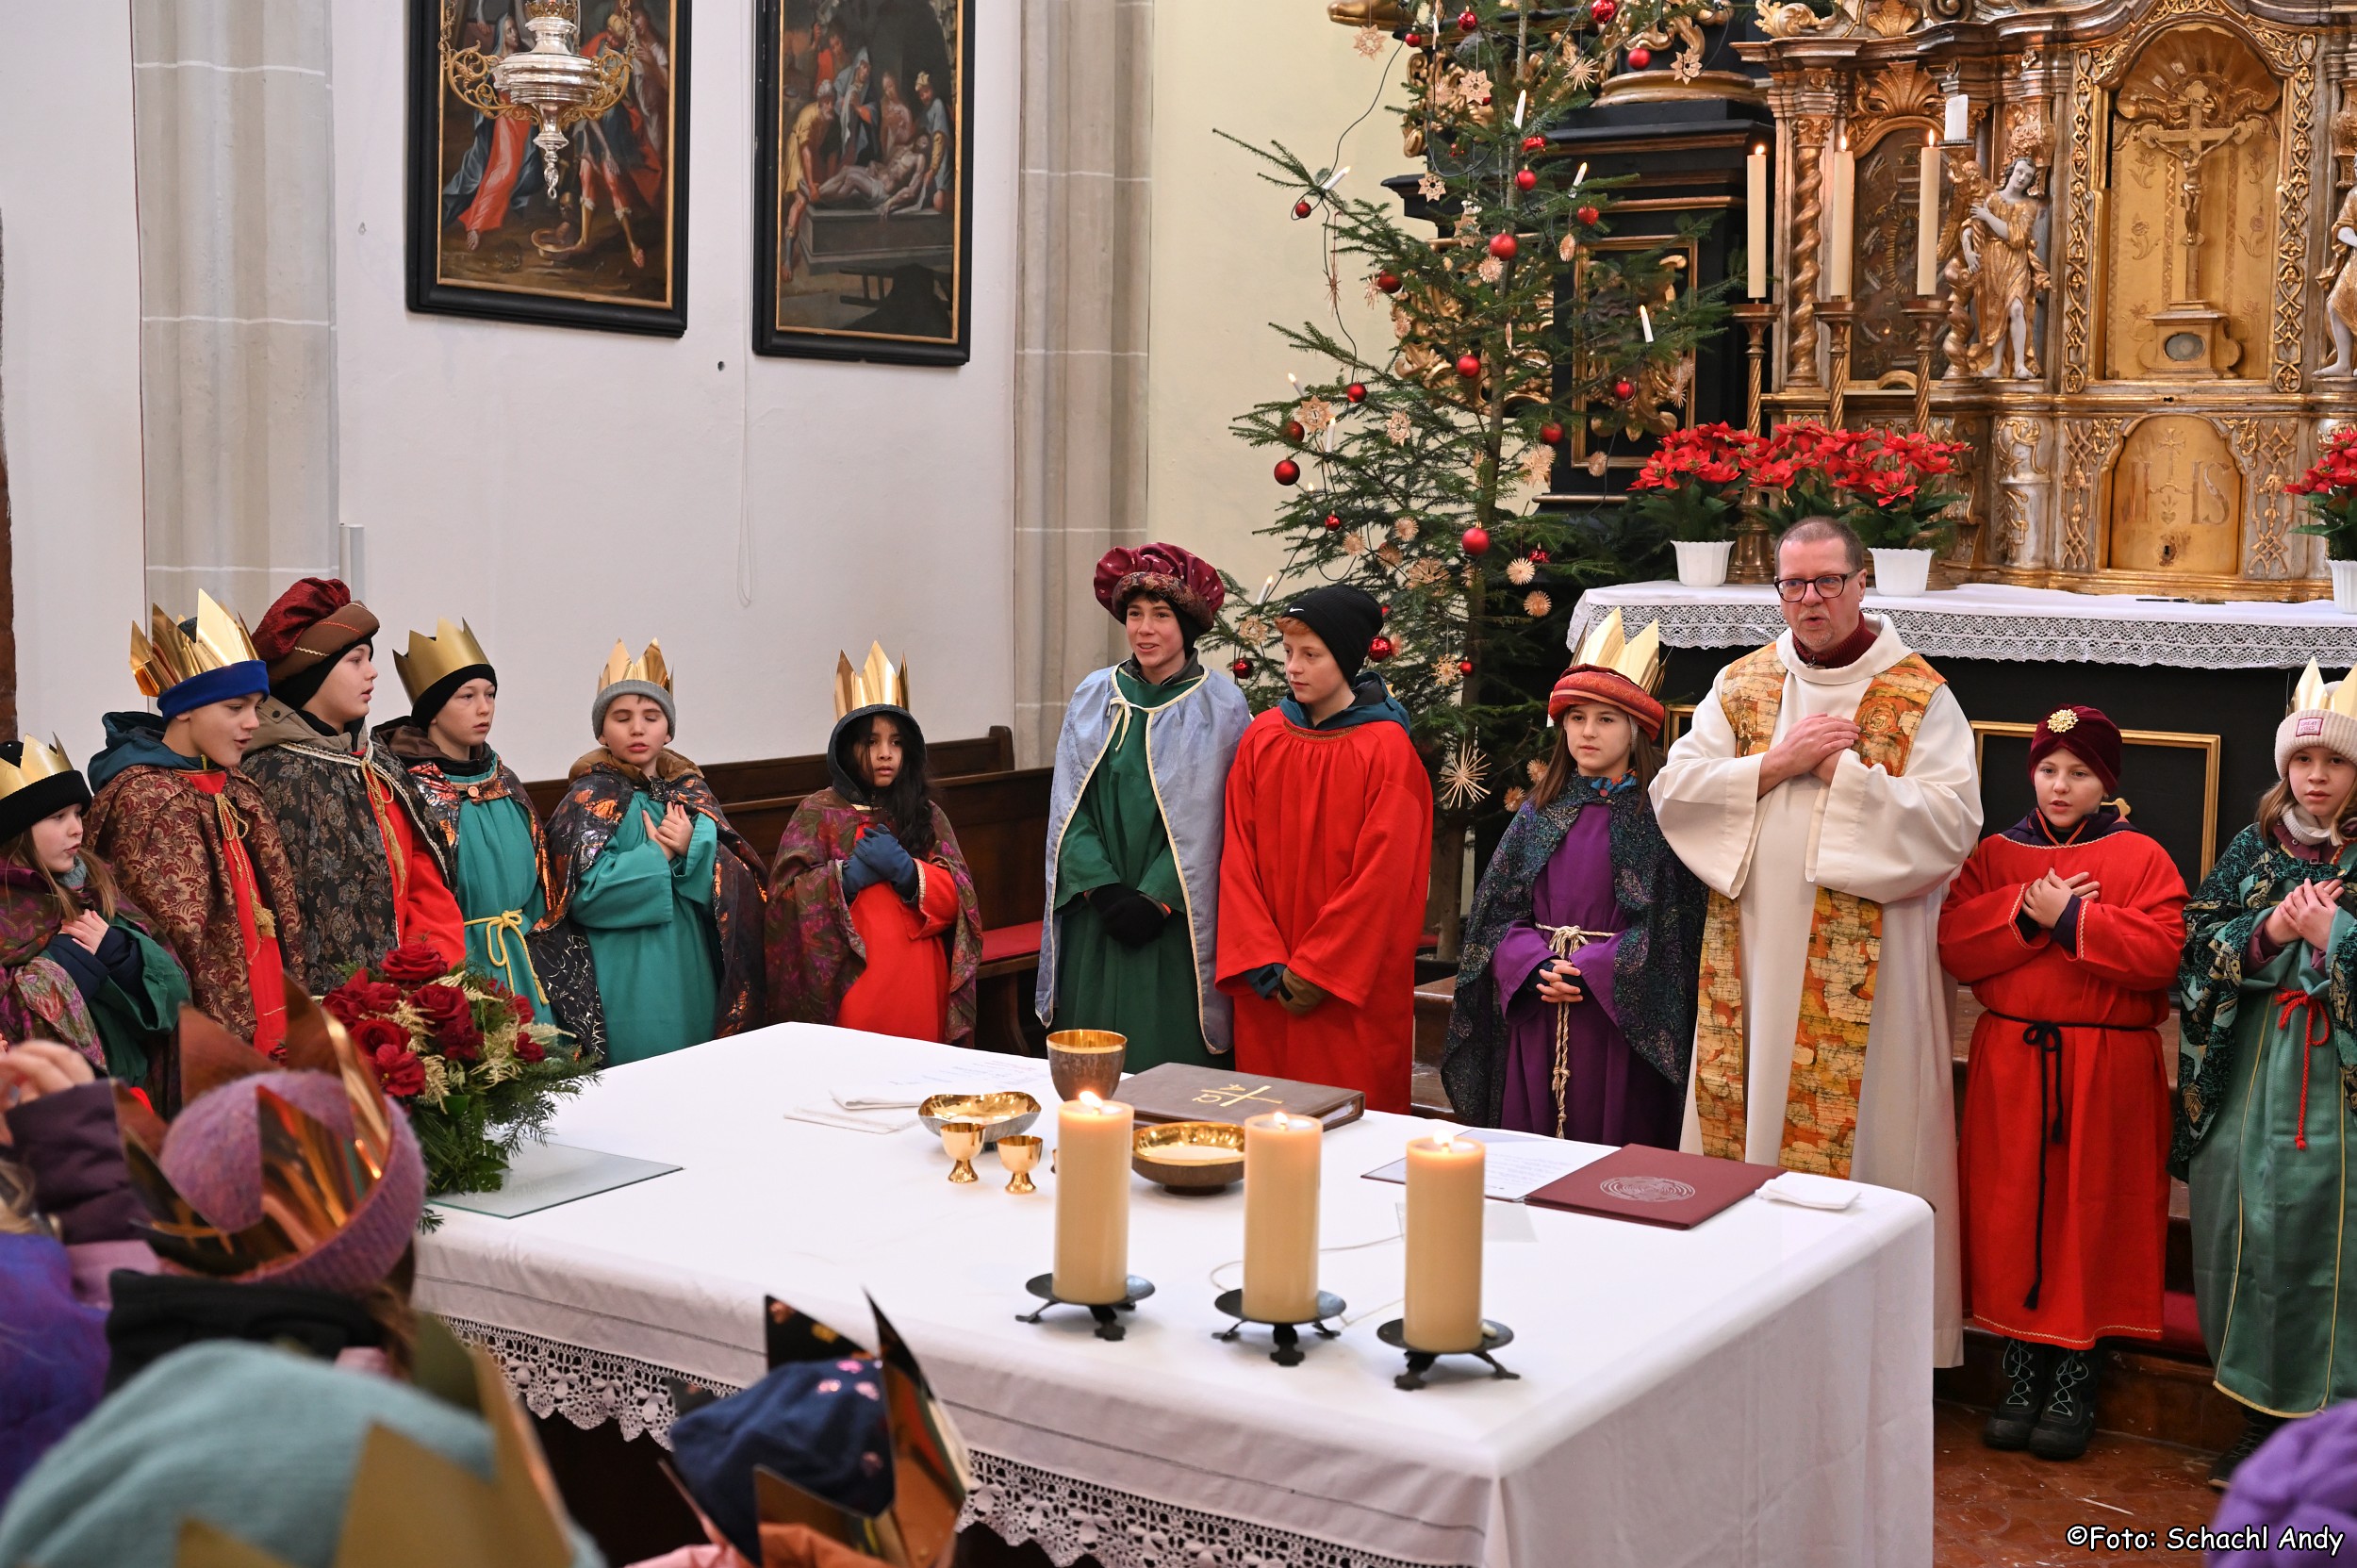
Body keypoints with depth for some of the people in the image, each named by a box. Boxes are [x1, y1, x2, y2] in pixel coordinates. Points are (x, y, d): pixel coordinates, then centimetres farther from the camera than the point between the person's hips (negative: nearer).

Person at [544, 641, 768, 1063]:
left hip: (693, 975, 5)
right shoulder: (591, 798, -4)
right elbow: (585, 893, -16)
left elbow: (740, 881, 1)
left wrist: (693, 849, -16)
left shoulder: (690, 789, 10)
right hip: (629, 978, -5)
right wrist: (659, 855, -11)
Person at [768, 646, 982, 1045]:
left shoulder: (925, 813, 11)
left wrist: (907, 870, -13)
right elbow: (787, 894, -5)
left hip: (919, 985, 3)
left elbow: (959, 896, 2)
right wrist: (851, 874, -15)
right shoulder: (819, 812, 3)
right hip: (852, 986, -2)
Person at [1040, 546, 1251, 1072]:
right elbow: (1069, 808, 3)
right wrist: (1104, 890, -10)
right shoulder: (1093, 698, 7)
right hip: (1096, 919, 3)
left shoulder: (1221, 707, -1)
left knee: (1170, 1061, -1)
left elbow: (1210, 822, -7)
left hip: (1176, 924, -3)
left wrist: (1157, 898, -14)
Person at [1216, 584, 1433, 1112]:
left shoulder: (1387, 749, -7)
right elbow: (1237, 855, 2)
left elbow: (1382, 875, -11)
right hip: (1267, 988, 4)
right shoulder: (1261, 738, 5)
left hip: (1353, 990, -4)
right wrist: (1263, 961, -8)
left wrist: (1318, 969, -12)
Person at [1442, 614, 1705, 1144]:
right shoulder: (1540, 811, 10)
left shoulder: (1658, 817, -3)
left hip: (1621, 1012, -4)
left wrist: (1590, 972, -16)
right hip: (1536, 1010, 4)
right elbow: (1498, 908, 7)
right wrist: (1534, 967, -10)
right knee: (1530, 1134, 7)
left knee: (1611, 1138, 0)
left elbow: (1667, 923, -8)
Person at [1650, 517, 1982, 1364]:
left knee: (1854, 1128, -2)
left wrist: (1844, 772, -14)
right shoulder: (1740, 685, 10)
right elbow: (1674, 791, 0)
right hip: (1752, 953, 4)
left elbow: (1952, 821, -11)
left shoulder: (1919, 695, -1)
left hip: (1862, 970, -3)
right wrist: (1778, 763, -11)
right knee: (1743, 1112, 6)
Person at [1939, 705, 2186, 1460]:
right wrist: (2029, 913, -16)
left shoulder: (2142, 860, 0)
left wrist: (2068, 918, -17)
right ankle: (2022, 1375, 16)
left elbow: (2159, 955, -14)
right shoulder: (1995, 855, 8)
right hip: (2011, 1064, 2)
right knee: (2012, 1216, 4)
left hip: (2106, 1070, -2)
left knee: (2089, 1219, 1)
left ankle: (2075, 1383, 13)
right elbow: (1955, 945, -4)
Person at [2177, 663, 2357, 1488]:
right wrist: (2265, 934, -9)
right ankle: (2263, 1412, 20)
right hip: (2250, 1076, 4)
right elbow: (2197, 944, 5)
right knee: (2248, 1233, 7)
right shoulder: (2255, 848, 11)